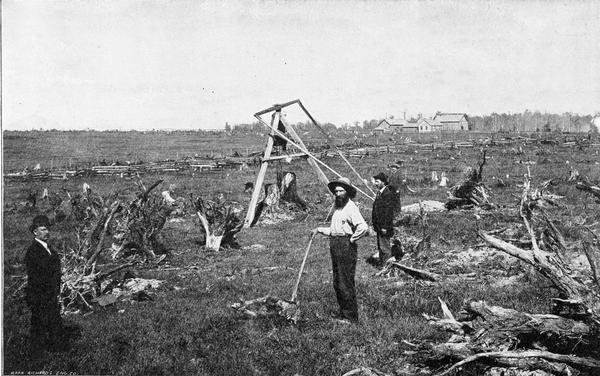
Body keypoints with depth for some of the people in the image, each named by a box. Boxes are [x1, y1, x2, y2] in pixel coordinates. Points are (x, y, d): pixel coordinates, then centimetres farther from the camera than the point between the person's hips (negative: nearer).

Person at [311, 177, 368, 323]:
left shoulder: (351, 208, -12)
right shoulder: (337, 207, 17)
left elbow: (363, 228, -24)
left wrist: (352, 239, -13)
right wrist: (319, 229, 15)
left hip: (346, 245, -9)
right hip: (334, 245, 9)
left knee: (346, 282, -7)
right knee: (337, 282, 12)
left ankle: (351, 316, 0)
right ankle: (343, 312, 21)